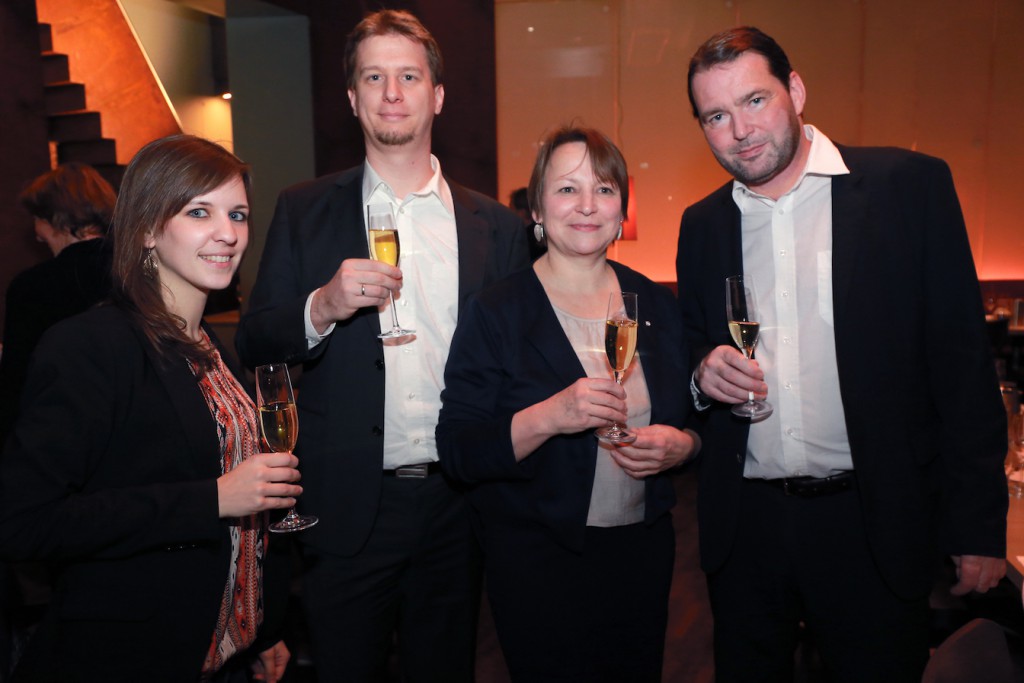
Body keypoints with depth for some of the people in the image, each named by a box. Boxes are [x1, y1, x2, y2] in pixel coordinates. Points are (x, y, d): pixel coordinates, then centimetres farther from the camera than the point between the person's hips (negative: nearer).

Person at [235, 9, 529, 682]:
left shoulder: (496, 225, 3)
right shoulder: (305, 210, 1)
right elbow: (254, 343, -1)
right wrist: (322, 307, -21)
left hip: (457, 503, 2)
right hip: (349, 507, -1)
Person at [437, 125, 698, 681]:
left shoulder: (656, 305, 3)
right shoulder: (496, 313, -10)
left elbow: (694, 419, 11)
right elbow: (456, 454, -15)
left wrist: (679, 445, -11)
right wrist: (546, 418, -30)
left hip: (643, 552, 5)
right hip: (537, 562, -4)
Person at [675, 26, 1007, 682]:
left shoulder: (910, 185, -5)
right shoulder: (702, 223, 6)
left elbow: (962, 362, -6)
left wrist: (977, 527, -8)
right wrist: (705, 372, -10)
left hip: (873, 524, -2)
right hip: (744, 524, 3)